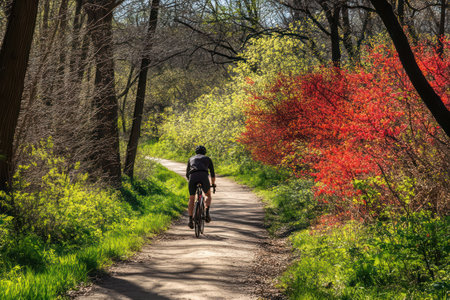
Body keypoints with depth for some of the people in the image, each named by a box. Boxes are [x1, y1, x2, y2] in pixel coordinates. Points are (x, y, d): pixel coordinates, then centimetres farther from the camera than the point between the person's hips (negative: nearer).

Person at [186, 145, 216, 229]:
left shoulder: (191, 159, 34)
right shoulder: (207, 159, 30)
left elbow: (187, 174, 39)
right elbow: (212, 173, 35)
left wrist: (190, 181, 57)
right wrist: (213, 184, 50)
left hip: (192, 176, 1)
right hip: (203, 176, -1)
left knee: (191, 199, 11)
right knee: (208, 195, 20)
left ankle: (190, 220, 0)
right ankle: (207, 213, -2)